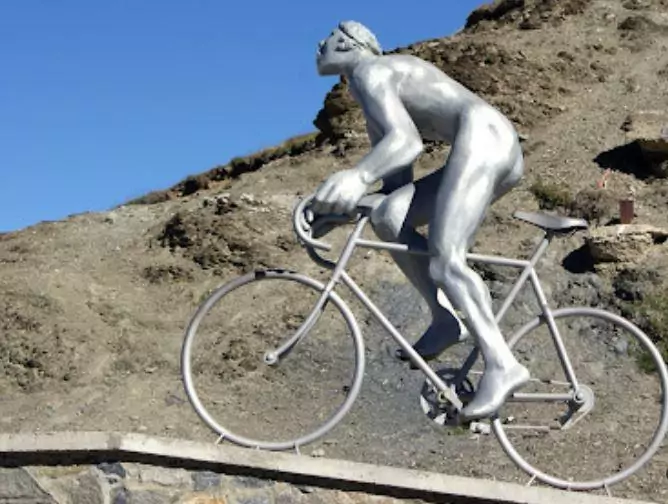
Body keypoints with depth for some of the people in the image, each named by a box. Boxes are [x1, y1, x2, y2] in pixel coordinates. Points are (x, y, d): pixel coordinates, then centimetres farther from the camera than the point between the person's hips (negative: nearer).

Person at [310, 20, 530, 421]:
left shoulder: (369, 72, 0)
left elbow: (407, 141, -19)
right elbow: (397, 177, 27)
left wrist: (358, 177, -34)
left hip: (482, 138, -10)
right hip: (505, 149, 10)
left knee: (444, 260, -21)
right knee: (388, 216, 7)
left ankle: (502, 365, -32)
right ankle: (444, 321, 1)